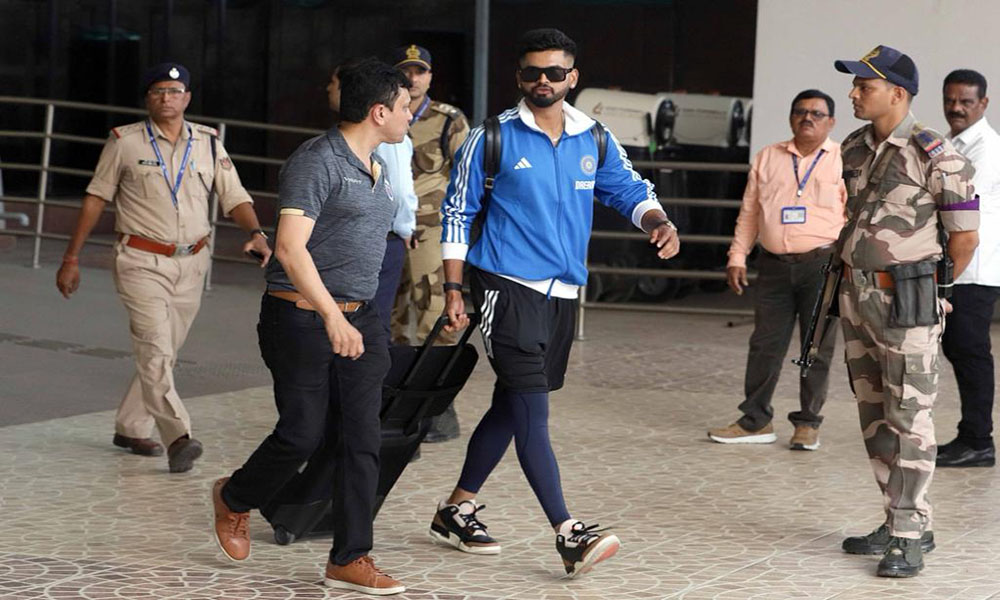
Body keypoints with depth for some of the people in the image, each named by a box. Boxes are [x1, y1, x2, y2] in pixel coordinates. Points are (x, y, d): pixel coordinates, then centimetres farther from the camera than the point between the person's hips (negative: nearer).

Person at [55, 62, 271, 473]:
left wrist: (256, 233, -18)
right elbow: (95, 199, 4)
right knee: (155, 350, -16)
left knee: (162, 352, 11)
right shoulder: (125, 142, -1)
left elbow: (235, 197, 3)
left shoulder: (208, 143, 7)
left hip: (191, 264, 4)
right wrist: (72, 258, 3)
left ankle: (130, 428, 26)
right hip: (142, 262, -4)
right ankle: (178, 437, -25)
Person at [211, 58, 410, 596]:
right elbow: (290, 247, -21)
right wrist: (332, 316, -28)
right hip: (303, 315, -8)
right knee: (303, 433, -2)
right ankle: (235, 500, 27)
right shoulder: (317, 162, -13)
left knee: (360, 439, 0)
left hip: (358, 318, 8)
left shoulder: (378, 169, 16)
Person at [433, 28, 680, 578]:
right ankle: (569, 536, -16)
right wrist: (454, 290, -3)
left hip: (563, 294, 6)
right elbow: (457, 213, 1)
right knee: (530, 409, -13)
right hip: (507, 286, -6)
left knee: (511, 407, 13)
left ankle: (456, 510, 28)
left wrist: (659, 224, -13)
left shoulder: (595, 141, 8)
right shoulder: (493, 139, -4)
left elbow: (630, 191, 10)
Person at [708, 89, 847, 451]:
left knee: (818, 347, 2)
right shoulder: (767, 159, 13)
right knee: (765, 344, 4)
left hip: (823, 262, -3)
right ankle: (755, 420, 13)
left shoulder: (844, 160, 2)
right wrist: (737, 258, 10)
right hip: (774, 265, 3)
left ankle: (808, 423, 12)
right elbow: (749, 213, 16)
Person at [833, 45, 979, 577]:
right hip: (855, 295, 8)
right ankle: (900, 523, 23)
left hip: (905, 300, -7)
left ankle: (909, 538, -1)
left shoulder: (934, 155, -13)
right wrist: (851, 268, 16)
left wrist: (932, 288, 4)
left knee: (908, 418, -6)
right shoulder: (853, 149, 8)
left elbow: (964, 235, -7)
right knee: (874, 418, 12)